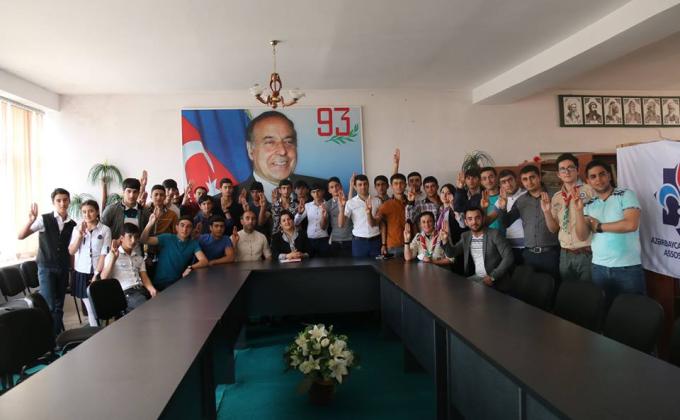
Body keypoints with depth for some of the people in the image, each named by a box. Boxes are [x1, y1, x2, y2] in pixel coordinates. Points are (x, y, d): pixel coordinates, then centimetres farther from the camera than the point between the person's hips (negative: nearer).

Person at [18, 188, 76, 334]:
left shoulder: (72, 224, 3)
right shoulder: (44, 219, -7)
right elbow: (21, 236, -11)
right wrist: (31, 221, -27)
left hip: (63, 269, 4)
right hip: (46, 268, -3)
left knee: (59, 306, 10)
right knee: (49, 306, -9)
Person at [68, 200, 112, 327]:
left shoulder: (105, 230, -5)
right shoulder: (77, 229, 5)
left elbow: (104, 254, -7)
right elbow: (71, 251, 0)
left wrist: (97, 274, -11)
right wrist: (80, 235, -12)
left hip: (97, 273, -2)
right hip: (81, 273, 3)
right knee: (90, 307, 5)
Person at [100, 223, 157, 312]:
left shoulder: (139, 258, 24)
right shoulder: (112, 255, 8)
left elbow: (144, 277, 12)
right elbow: (104, 278, -4)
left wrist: (153, 290, -9)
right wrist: (113, 258, -14)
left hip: (141, 290, 5)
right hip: (126, 293, -5)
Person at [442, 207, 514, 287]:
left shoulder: (494, 234, -10)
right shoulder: (465, 236, 8)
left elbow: (508, 257, -13)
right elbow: (451, 254, 9)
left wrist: (493, 276, -20)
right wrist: (445, 240, -10)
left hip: (495, 280, -5)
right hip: (475, 277, 5)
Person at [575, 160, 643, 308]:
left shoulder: (626, 195, -3)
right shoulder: (589, 205, 7)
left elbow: (631, 225, -17)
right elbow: (582, 236, -2)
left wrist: (599, 226, -7)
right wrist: (579, 210, -14)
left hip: (628, 267, -3)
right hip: (599, 268, 4)